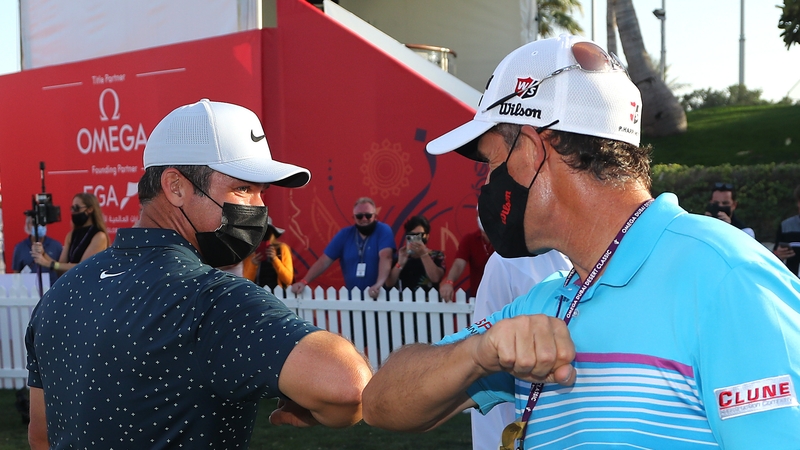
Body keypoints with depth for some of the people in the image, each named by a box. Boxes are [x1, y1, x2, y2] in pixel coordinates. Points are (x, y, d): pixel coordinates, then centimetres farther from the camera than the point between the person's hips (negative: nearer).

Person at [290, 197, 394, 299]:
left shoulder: (383, 231, -4)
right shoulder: (345, 234, 6)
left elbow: (385, 257, -20)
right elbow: (324, 261, 4)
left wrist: (378, 284, -35)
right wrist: (304, 281, -7)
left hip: (378, 295, -3)